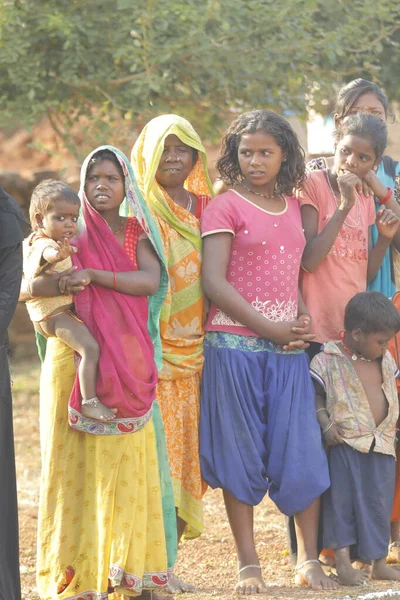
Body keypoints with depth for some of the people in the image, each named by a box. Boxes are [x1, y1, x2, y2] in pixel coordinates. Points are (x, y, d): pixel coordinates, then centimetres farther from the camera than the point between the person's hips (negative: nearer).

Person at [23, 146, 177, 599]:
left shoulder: (136, 233, 10)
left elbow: (150, 281, -9)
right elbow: (28, 285, -5)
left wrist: (94, 276, -18)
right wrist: (63, 282, -25)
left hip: (125, 363, 1)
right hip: (73, 358, -1)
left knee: (126, 459, -4)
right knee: (75, 458, -4)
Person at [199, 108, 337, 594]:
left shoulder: (292, 207, 14)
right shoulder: (224, 208, -1)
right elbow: (214, 282, -9)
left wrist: (303, 318, 0)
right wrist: (268, 327, -14)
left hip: (287, 347, 4)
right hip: (234, 344, -4)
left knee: (301, 450, 1)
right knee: (240, 452, 1)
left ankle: (309, 561, 10)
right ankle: (248, 565, 8)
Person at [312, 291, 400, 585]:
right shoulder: (329, 361, -10)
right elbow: (316, 396, -5)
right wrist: (325, 424, -17)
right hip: (346, 444, -5)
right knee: (342, 500, -1)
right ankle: (343, 562, 3)